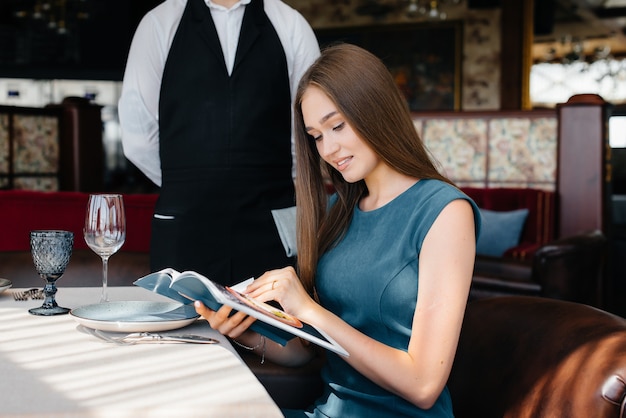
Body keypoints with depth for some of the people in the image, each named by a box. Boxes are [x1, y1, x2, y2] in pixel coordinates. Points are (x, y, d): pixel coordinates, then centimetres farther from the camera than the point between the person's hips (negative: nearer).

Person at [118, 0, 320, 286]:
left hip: (271, 229, 1)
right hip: (184, 227, 0)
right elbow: (137, 135, 3)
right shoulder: (159, 24, 6)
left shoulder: (291, 26, 8)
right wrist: (185, 186, 8)